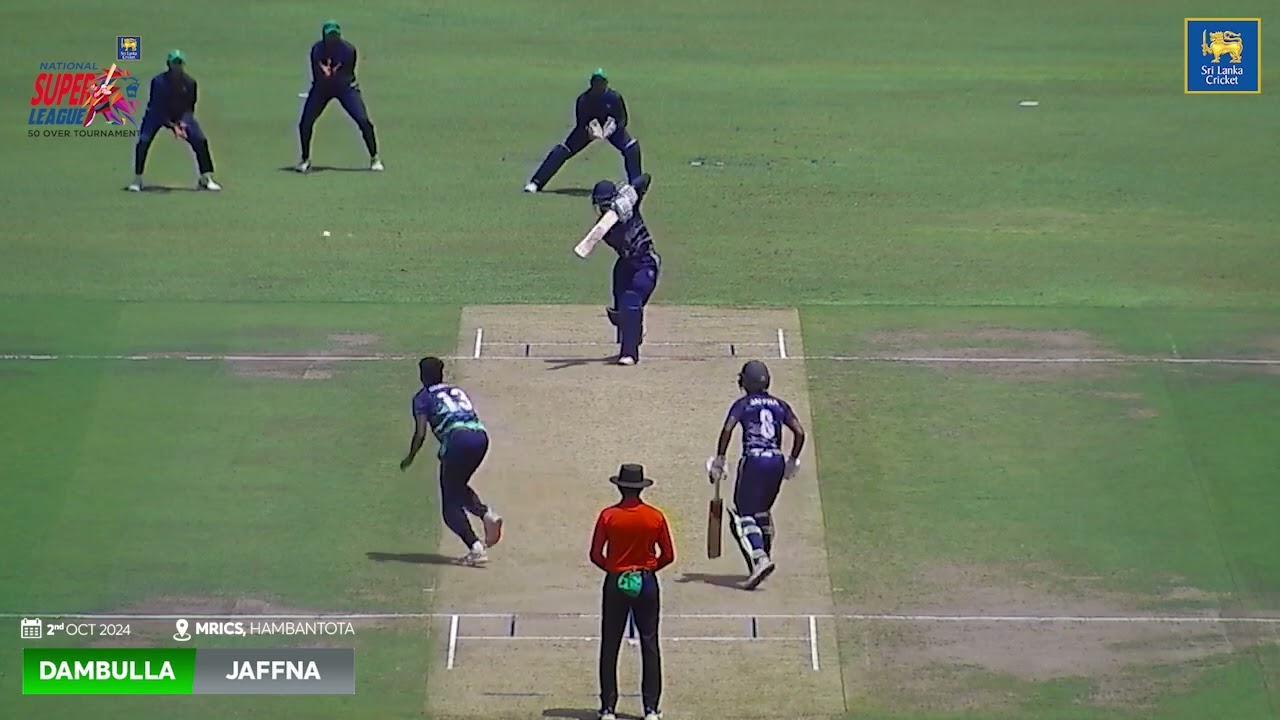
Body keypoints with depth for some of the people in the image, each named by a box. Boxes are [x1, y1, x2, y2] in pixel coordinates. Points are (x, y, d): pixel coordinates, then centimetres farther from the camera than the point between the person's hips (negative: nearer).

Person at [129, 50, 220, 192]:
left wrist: (183, 123, -23)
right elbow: (157, 108, -24)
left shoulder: (190, 82, -15)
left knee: (200, 140, -11)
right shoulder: (158, 81, -25)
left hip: (181, 116, 3)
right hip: (158, 115, -3)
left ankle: (206, 179, 1)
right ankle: (137, 180, -8)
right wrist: (172, 126, -32)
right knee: (143, 141, -21)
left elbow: (189, 106, -6)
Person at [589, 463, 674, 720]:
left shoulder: (608, 515, -8)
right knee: (650, 646, 7)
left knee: (610, 647, 7)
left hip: (615, 583, -1)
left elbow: (596, 555, -6)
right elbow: (668, 556, 0)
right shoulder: (655, 517, -4)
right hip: (646, 583, 1)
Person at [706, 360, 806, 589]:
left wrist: (719, 459, -7)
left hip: (753, 461, -5)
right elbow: (799, 432, 8)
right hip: (776, 462, 5)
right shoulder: (779, 405, 14)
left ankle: (759, 558, -25)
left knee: (744, 514, -5)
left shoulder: (743, 404, 2)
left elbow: (727, 429, -12)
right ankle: (762, 558, 21)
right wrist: (793, 461, 18)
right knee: (763, 512, 21)